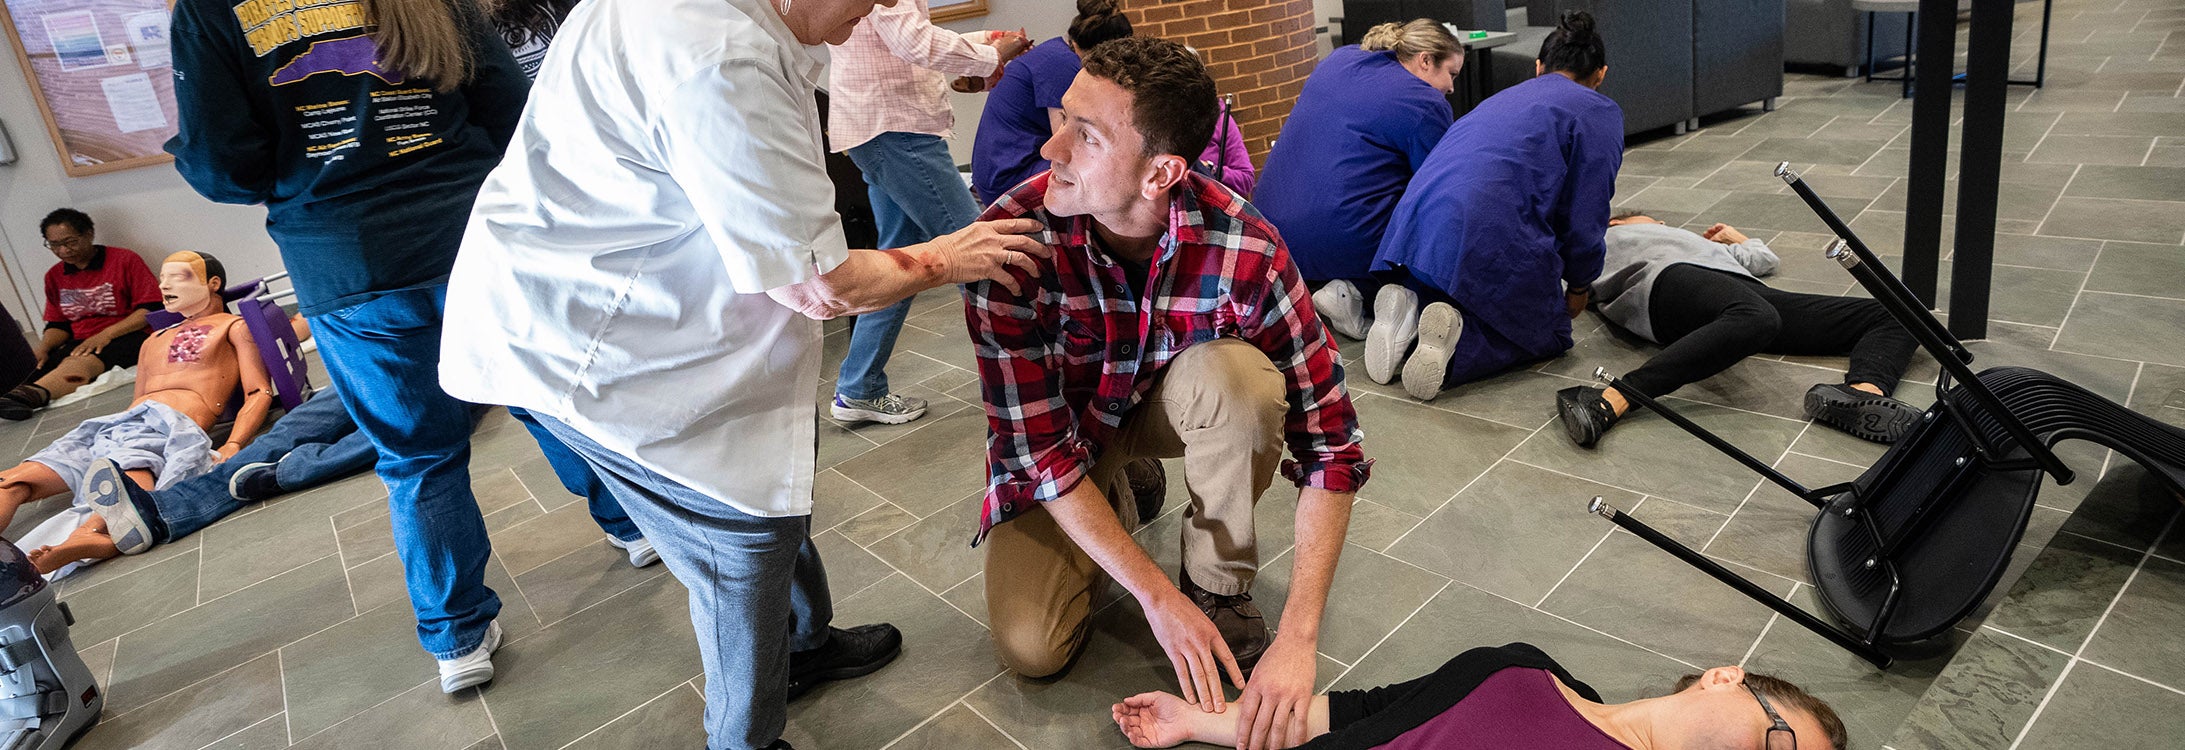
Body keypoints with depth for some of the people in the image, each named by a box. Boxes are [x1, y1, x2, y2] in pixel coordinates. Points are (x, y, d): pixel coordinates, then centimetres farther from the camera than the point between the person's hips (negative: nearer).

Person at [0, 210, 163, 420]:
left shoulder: (125, 260, 3)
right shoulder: (54, 276, 20)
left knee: (82, 362, -40)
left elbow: (152, 309, -6)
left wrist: (106, 334, -16)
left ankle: (28, 395, -66)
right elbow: (58, 324, 24)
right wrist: (43, 349, 1)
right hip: (79, 344, 9)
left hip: (124, 338, -8)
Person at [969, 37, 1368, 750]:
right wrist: (1157, 597, -28)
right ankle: (1119, 500, 16)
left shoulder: (1244, 244, -31)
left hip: (1170, 403, 1)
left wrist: (1299, 637, -33)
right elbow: (1039, 445, -26)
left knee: (1241, 376, -33)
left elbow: (1327, 435, -26)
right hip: (1055, 430, 0)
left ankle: (1220, 587, -7)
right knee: (1031, 647, -14)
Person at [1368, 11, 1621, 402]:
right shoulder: (1600, 113, 10)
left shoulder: (1503, 97, 32)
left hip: (1413, 226, 6)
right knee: (1549, 335, 17)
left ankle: (1405, 305, -1)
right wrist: (1578, 287, 20)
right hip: (1491, 241, -6)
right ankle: (1457, 342, -13)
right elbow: (1586, 218, 2)